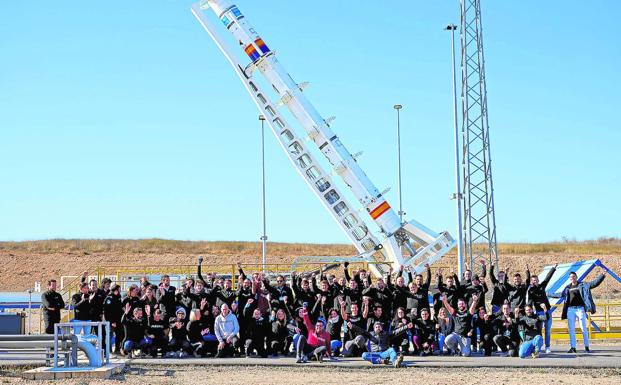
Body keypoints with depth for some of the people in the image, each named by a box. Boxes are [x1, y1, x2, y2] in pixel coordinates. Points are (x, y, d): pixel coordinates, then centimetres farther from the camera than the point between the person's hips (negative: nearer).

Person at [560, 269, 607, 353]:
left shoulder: (583, 285, 4)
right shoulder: (567, 288, 13)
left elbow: (595, 283, -2)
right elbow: (561, 295, 28)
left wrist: (602, 275, -12)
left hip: (580, 309, -3)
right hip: (570, 310, 3)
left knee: (584, 328, -2)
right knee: (571, 329, 2)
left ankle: (586, 347, 6)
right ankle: (573, 348, 6)